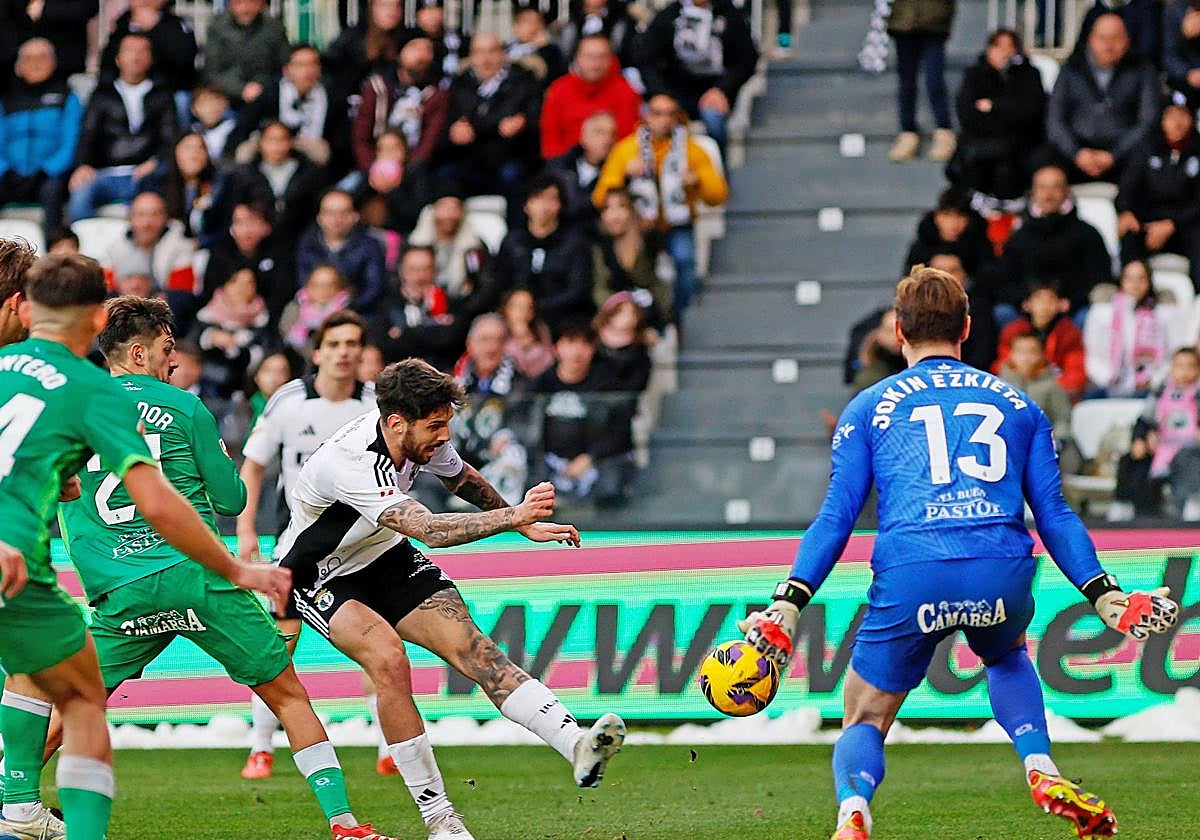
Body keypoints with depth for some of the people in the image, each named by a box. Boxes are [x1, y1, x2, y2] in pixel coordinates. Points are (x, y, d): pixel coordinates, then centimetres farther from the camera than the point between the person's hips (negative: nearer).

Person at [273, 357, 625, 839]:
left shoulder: (420, 432, -11)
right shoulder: (350, 464, -36)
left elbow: (461, 477, 14)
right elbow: (430, 530, -47)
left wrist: (522, 521, 22)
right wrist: (513, 518, -55)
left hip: (386, 561, 6)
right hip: (320, 577, -6)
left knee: (471, 646, -17)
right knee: (389, 659, -32)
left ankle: (577, 748, -32)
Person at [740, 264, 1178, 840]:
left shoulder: (869, 408, 17)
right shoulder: (1017, 405, 22)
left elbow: (837, 517, 9)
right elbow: (1054, 513, 16)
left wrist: (789, 605, 6)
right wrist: (1104, 596, 18)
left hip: (909, 576, -2)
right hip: (1004, 572, 2)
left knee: (864, 723, 12)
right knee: (1006, 656, 37)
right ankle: (1043, 773, 14)